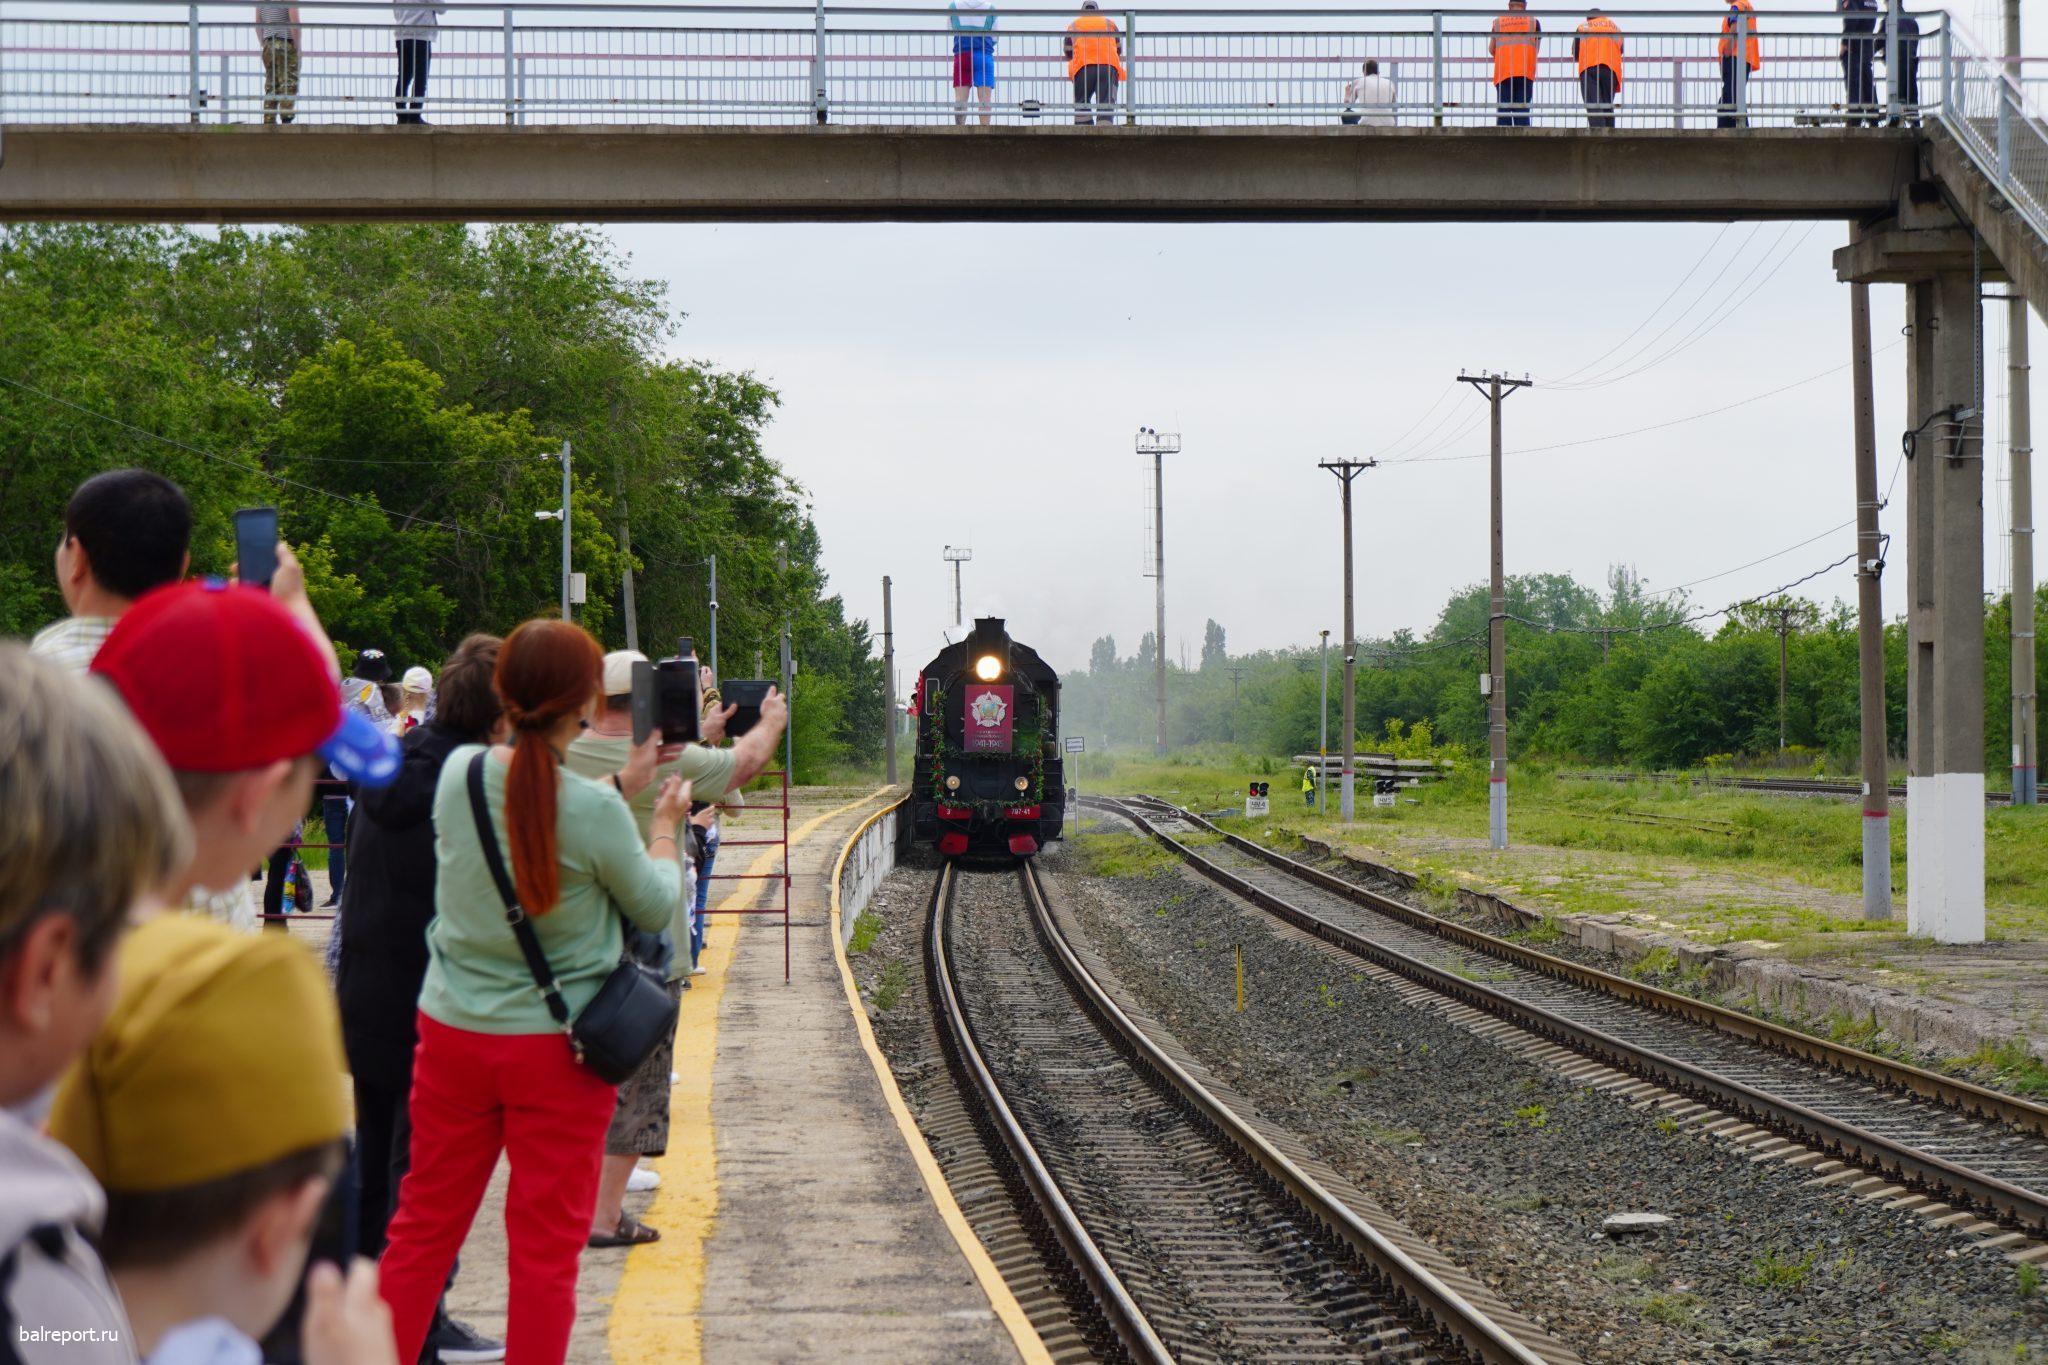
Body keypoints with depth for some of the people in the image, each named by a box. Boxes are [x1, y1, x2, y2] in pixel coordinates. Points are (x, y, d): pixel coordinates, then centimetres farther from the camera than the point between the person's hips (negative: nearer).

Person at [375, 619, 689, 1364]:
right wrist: (664, 823, 13)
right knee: (547, 1246, 6)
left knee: (422, 1225, 15)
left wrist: (621, 788, 16)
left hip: (452, 1030, 5)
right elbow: (656, 907, -2)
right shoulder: (593, 810, -18)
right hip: (556, 1048, -4)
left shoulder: (459, 771, -5)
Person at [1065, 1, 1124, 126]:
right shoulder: (1110, 23, 24)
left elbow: (1069, 53, 22)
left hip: (1083, 68, -1)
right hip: (1109, 67, 1)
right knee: (1106, 105, -6)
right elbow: (1119, 50, 27)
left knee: (1082, 105, 7)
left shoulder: (1073, 26, 22)